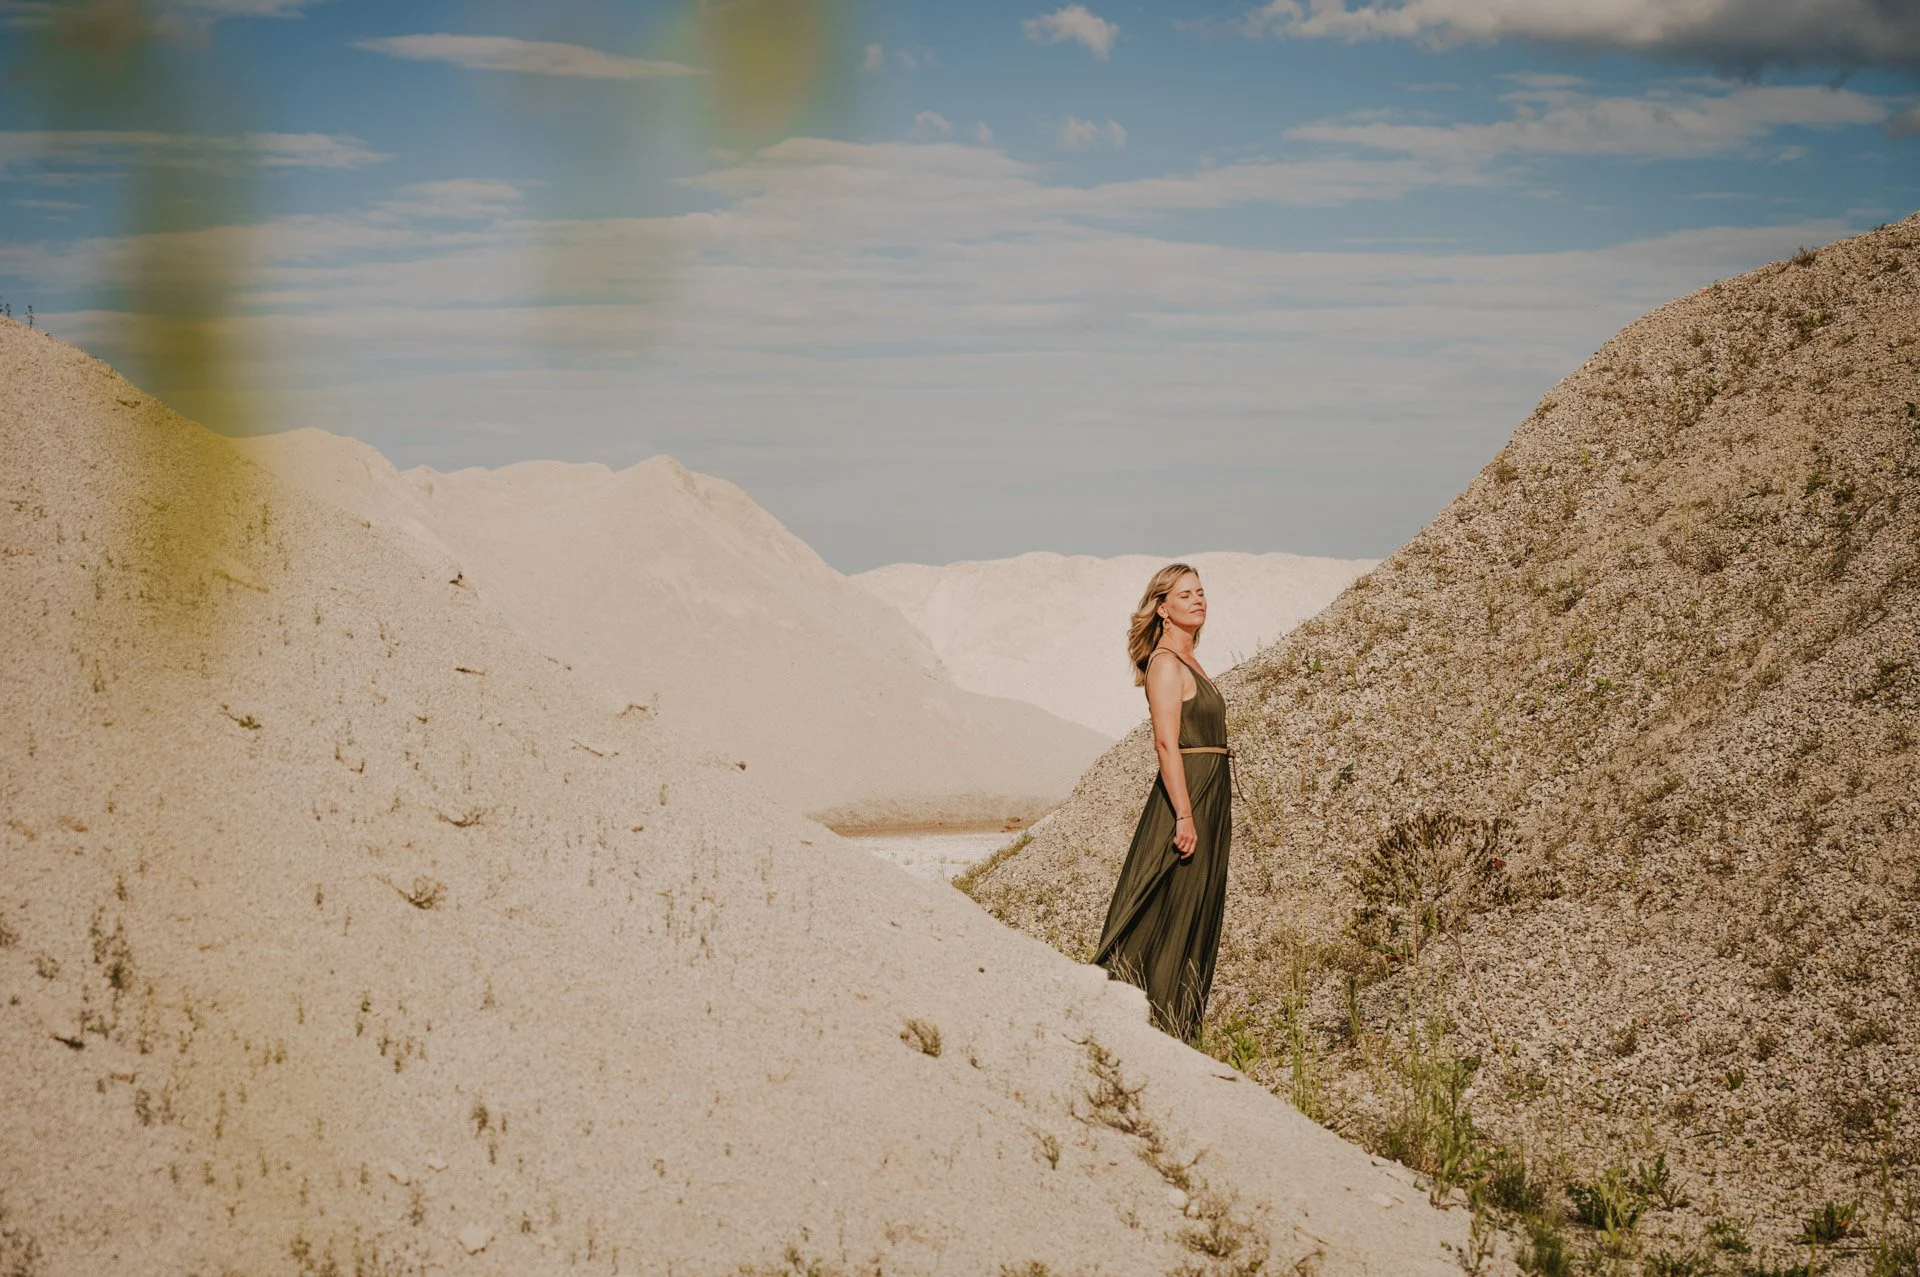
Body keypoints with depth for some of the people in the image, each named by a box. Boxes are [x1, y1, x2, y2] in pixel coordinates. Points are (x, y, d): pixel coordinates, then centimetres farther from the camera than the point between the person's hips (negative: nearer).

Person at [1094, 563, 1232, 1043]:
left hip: (1208, 800, 10)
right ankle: (1161, 1032, -3)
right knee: (1174, 918, -7)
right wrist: (1184, 816, -25)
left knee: (1199, 920, 11)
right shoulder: (1166, 663, -12)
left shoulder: (1188, 663, 17)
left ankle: (1182, 1030, 16)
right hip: (1185, 797, -10)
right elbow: (1166, 744, -20)